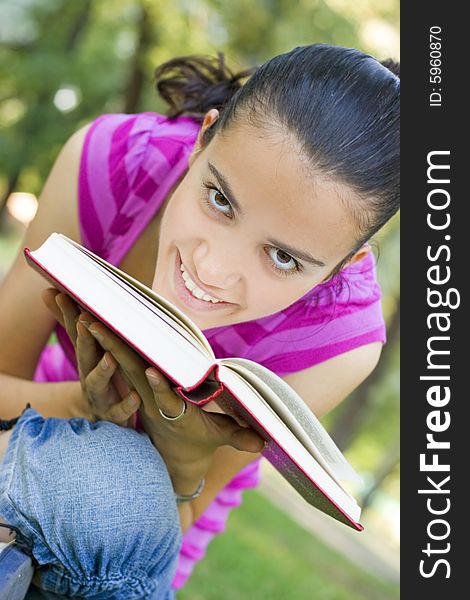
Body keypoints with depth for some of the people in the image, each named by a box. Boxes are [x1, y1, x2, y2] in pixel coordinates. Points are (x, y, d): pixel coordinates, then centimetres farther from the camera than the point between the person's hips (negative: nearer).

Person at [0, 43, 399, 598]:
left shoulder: (337, 341, -38)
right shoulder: (104, 161, -36)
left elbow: (171, 521, -25)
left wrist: (183, 459, -48)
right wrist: (80, 404, -47)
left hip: (189, 475, -1)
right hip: (64, 394, 1)